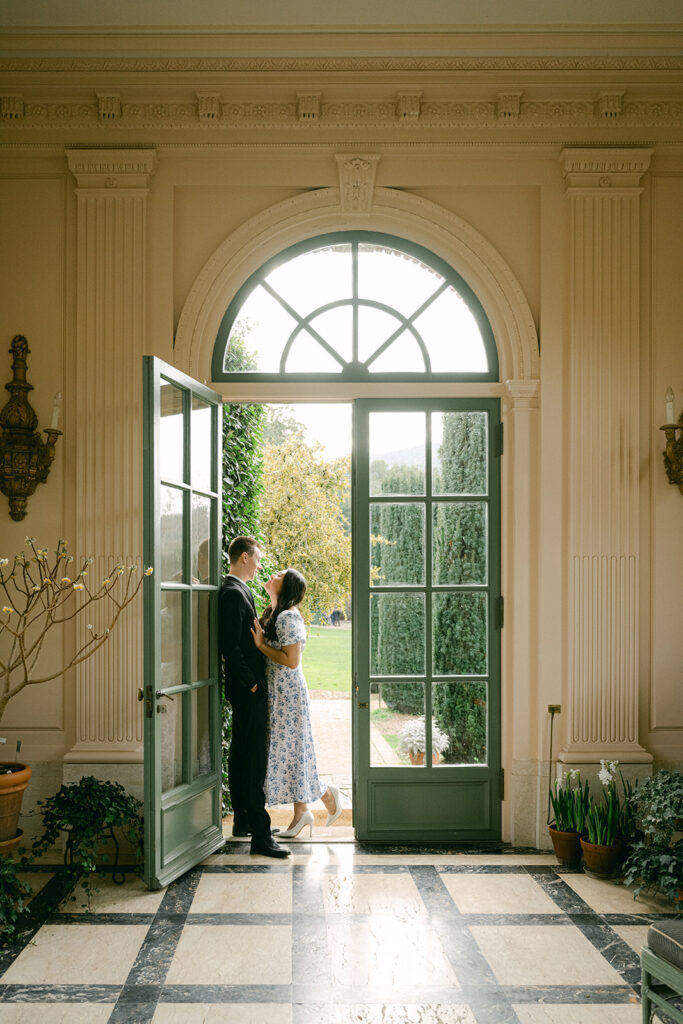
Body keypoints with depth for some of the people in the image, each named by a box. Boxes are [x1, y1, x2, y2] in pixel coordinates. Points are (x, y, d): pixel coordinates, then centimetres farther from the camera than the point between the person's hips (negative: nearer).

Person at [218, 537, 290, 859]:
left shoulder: (238, 591, 15)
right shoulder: (233, 593, -18)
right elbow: (230, 647, -22)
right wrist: (252, 684, -18)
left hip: (248, 688, 11)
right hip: (248, 689, -11)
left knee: (241, 754, 16)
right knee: (254, 759, -9)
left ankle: (243, 821, 27)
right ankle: (259, 835, -7)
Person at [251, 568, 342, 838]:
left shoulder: (288, 618, -18)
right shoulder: (274, 614, 11)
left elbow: (291, 661, -23)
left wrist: (261, 645, -19)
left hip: (288, 693, -9)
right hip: (276, 693, 9)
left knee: (290, 750, -2)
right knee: (286, 751, 11)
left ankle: (327, 794, 16)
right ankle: (301, 813, 17)